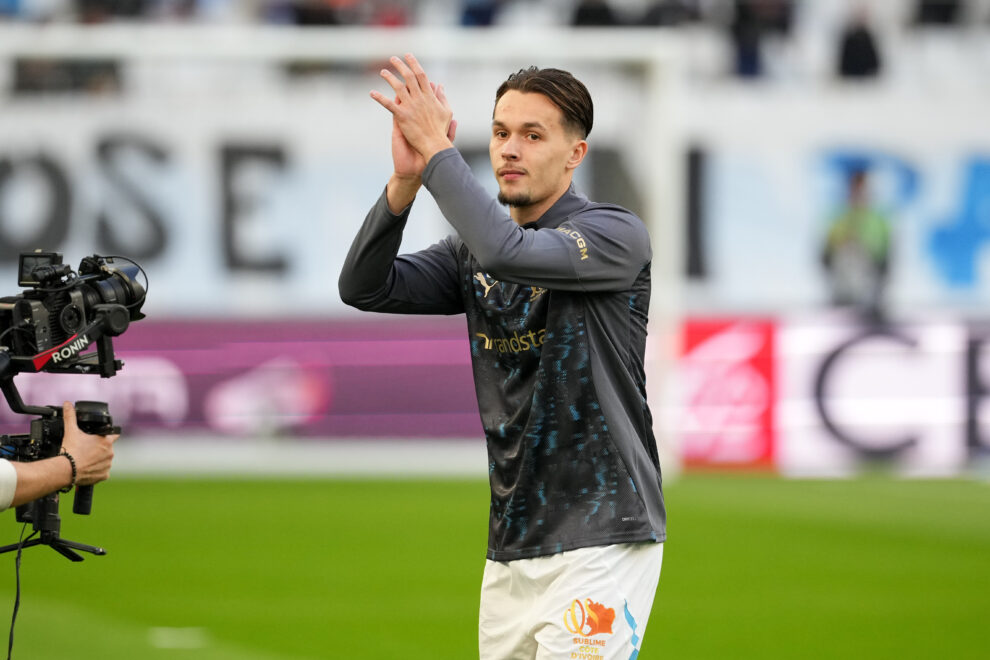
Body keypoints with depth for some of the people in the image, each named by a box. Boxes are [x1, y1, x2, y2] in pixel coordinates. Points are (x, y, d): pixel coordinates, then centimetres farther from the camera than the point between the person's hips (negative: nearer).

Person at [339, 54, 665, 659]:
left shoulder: (617, 235, -8)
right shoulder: (473, 254, 13)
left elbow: (507, 252, -26)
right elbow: (364, 287, 0)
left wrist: (438, 151, -18)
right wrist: (406, 179, -13)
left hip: (601, 542, -7)